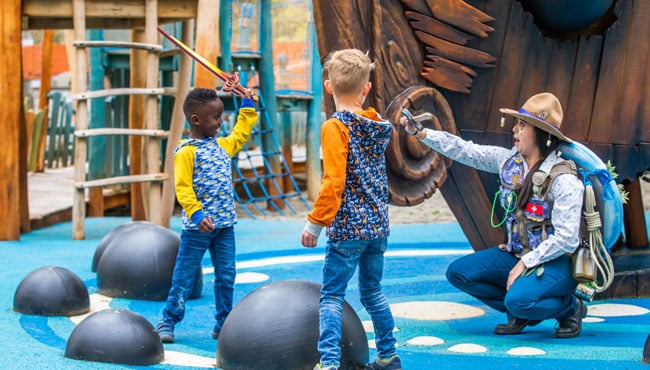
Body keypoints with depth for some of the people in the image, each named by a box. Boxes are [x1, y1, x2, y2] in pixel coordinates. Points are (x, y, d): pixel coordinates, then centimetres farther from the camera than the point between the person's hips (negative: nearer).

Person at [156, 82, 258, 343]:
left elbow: (240, 134, 30)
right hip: (197, 227, -7)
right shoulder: (186, 152, -12)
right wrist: (196, 214, -29)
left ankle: (223, 324, 16)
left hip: (225, 224, 7)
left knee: (226, 275, 8)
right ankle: (167, 322, 10)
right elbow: (183, 188, -19)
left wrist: (247, 105, 27)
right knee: (184, 276, 1)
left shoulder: (222, 145, 12)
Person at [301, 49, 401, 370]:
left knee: (331, 296, -3)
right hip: (378, 224, 7)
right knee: (372, 292, 19)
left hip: (348, 227, -7)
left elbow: (334, 182, -18)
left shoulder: (335, 127, -12)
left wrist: (315, 223, -14)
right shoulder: (378, 126, 8)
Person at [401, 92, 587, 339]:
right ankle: (522, 313, 8)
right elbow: (464, 151, 4)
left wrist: (525, 263, -21)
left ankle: (570, 308, 0)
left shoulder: (564, 180, -20)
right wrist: (420, 132, -4)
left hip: (555, 262, -7)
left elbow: (566, 240, -22)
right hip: (516, 254, 8)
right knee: (458, 272, -3)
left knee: (519, 300, -33)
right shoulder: (508, 160, 1)